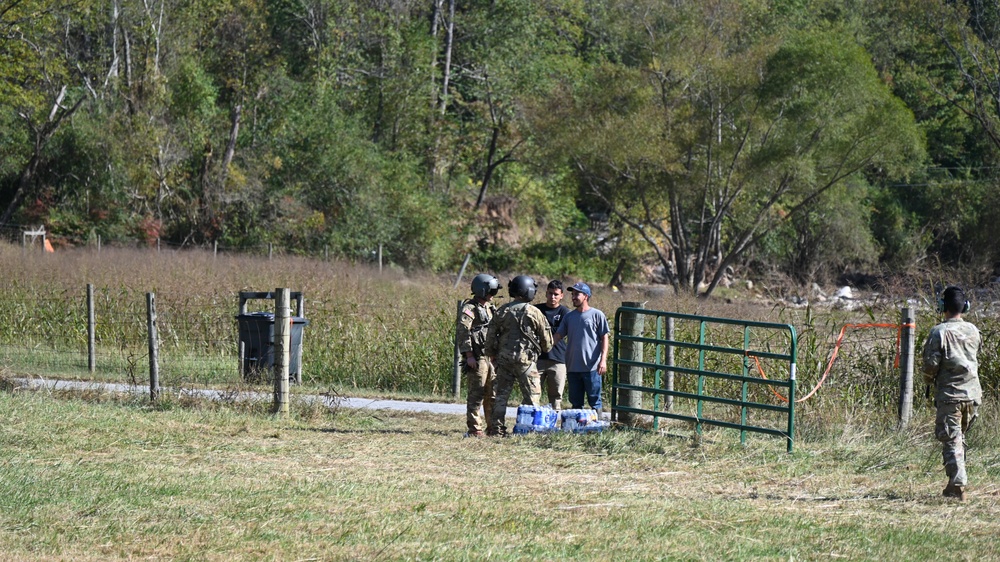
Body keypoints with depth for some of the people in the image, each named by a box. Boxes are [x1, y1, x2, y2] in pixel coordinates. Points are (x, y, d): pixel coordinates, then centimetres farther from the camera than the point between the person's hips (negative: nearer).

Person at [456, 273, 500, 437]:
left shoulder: (490, 308, 18)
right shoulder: (469, 309, -9)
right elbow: (462, 332, -16)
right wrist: (469, 355, -22)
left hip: (491, 356, 8)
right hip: (476, 358, -8)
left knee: (493, 393, 10)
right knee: (477, 393, -7)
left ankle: (493, 427, 16)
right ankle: (474, 429, -4)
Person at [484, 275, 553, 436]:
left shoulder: (502, 311, 4)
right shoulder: (534, 313, -6)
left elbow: (491, 334, 6)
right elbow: (547, 340, 0)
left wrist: (491, 354, 19)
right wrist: (545, 349, 22)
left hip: (504, 358, 4)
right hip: (525, 359, -4)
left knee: (501, 394, 10)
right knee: (531, 395, 3)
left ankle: (498, 427, 9)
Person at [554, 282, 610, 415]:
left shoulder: (597, 315, -1)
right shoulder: (569, 316, 12)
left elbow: (604, 338, -2)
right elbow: (558, 336, 11)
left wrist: (603, 360, -11)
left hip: (592, 367, -5)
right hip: (573, 367, 5)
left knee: (594, 401, -2)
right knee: (576, 402, 11)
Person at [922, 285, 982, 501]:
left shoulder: (939, 332, -11)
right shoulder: (973, 330, 5)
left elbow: (931, 364, -12)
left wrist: (929, 379, 8)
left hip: (950, 394, -5)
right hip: (973, 392, 5)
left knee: (951, 440, -4)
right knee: (960, 437, 17)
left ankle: (958, 484, -14)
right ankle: (955, 484, 23)